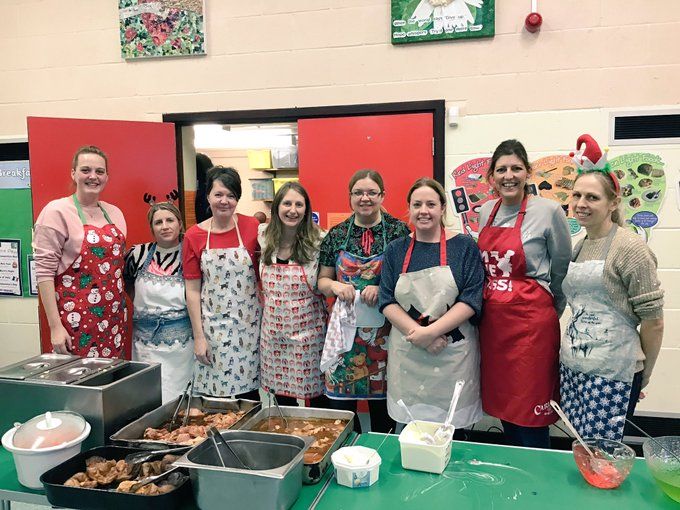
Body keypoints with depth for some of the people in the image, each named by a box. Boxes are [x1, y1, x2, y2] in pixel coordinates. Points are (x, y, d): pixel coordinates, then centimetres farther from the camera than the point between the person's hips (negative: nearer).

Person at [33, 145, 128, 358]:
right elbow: (44, 271, -11)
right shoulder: (57, 211, -8)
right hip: (77, 320, -5)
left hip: (114, 317, 6)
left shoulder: (115, 213, 10)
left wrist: (124, 312, 13)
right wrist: (55, 326, -14)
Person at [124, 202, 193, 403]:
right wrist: (140, 305, 11)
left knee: (179, 397, 4)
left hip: (181, 342, -2)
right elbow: (125, 281, 19)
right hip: (146, 340, 2)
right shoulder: (139, 254, 0)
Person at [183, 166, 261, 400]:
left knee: (249, 391, 7)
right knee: (217, 393, 5)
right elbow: (192, 290, 1)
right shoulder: (194, 236, -2)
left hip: (249, 325, 0)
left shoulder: (252, 227, -4)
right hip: (213, 326, 0)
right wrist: (198, 336, -1)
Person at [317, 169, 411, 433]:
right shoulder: (337, 234, 5)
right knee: (340, 402, 6)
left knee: (382, 402, 10)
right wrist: (335, 286, -11)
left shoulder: (399, 231, -2)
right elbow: (322, 280, 10)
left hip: (384, 329, -2)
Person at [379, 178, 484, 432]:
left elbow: (471, 299, -8)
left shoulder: (464, 246, 0)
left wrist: (431, 331, -17)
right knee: (409, 427, 9)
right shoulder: (396, 250, 7)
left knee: (452, 425, 6)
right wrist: (419, 334, -14)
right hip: (406, 354, 2)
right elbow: (387, 301, 1)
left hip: (454, 353, -2)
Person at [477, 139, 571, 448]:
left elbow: (563, 269, 1)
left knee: (530, 413, 1)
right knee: (502, 404, 16)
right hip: (492, 321, 6)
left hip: (531, 322, -5)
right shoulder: (486, 212, 8)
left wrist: (547, 312, 8)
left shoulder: (548, 211, -8)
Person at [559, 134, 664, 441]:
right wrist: (569, 352, 15)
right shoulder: (579, 248, 10)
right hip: (571, 368, 7)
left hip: (613, 374, -6)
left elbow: (653, 322, -9)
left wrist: (644, 373, 1)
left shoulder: (630, 248, -11)